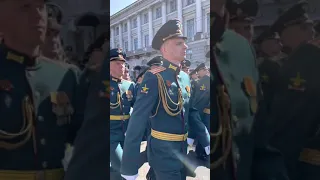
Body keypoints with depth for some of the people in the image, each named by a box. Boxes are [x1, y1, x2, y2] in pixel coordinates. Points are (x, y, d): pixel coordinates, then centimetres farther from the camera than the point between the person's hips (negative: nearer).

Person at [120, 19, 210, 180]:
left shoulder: (185, 77, 5)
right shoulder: (154, 77, -19)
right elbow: (137, 121, -23)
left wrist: (206, 142, 11)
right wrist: (129, 167, -24)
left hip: (182, 150, 8)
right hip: (163, 152, -8)